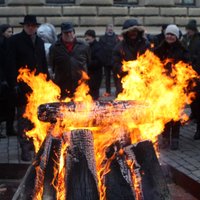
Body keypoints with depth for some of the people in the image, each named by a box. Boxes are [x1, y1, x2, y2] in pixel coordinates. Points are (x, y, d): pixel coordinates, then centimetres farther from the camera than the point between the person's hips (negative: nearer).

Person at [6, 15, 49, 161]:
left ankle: (32, 141, 20)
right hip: (23, 86, -4)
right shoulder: (15, 40, -2)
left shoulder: (40, 41, 13)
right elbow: (11, 64, -7)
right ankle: (25, 147, 3)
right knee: (23, 116, -1)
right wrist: (15, 84, -13)